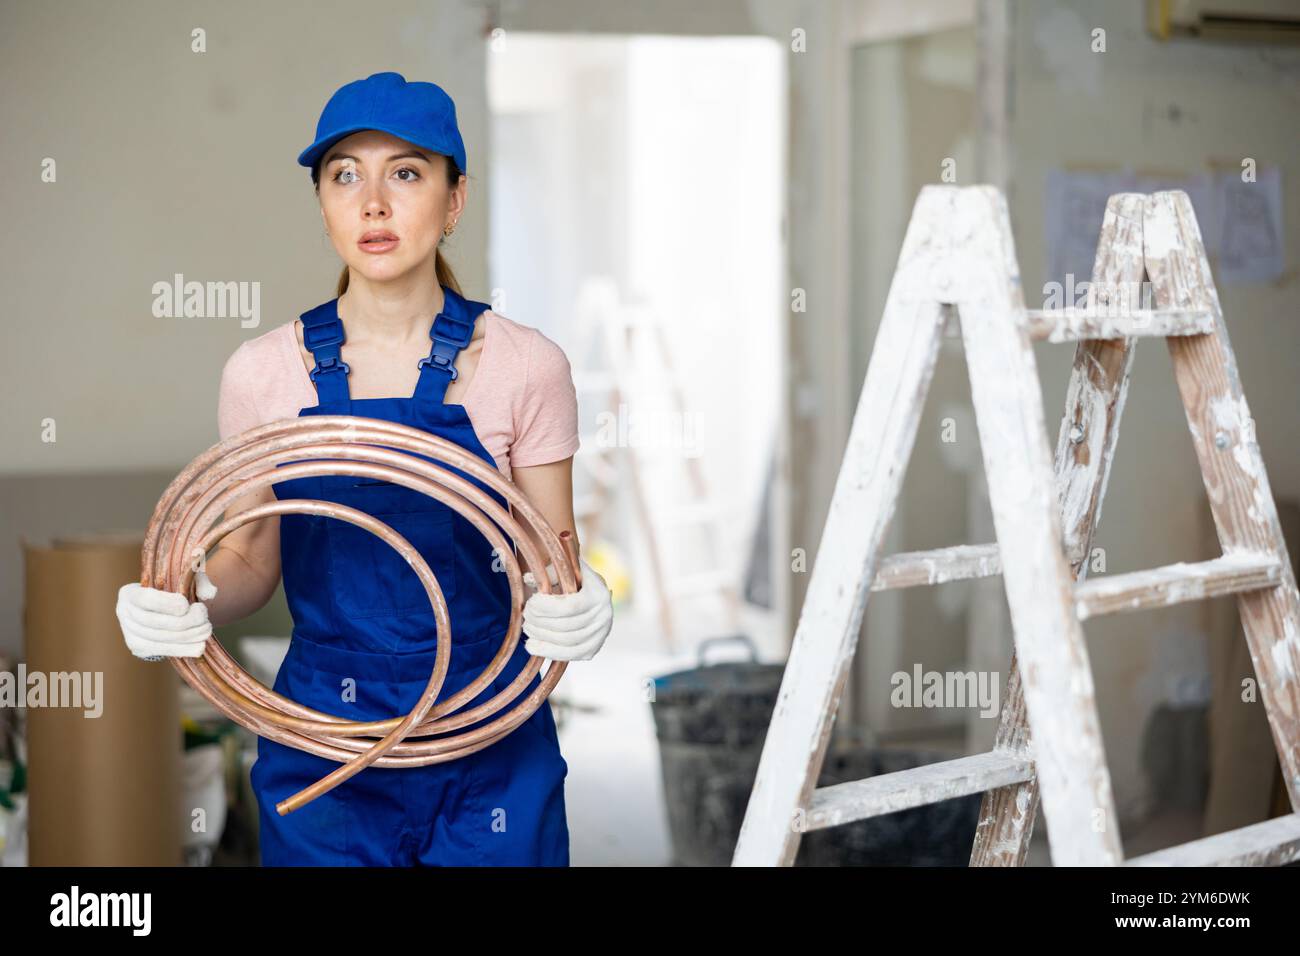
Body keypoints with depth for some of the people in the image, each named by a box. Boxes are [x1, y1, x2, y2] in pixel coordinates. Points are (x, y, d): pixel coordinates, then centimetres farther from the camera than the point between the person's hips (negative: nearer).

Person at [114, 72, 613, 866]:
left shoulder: (524, 366, -6)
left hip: (488, 743, -1)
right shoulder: (264, 373, -2)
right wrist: (191, 604, -14)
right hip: (320, 741, 1)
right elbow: (252, 556, 7)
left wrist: (577, 608, -22)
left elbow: (554, 562, 0)